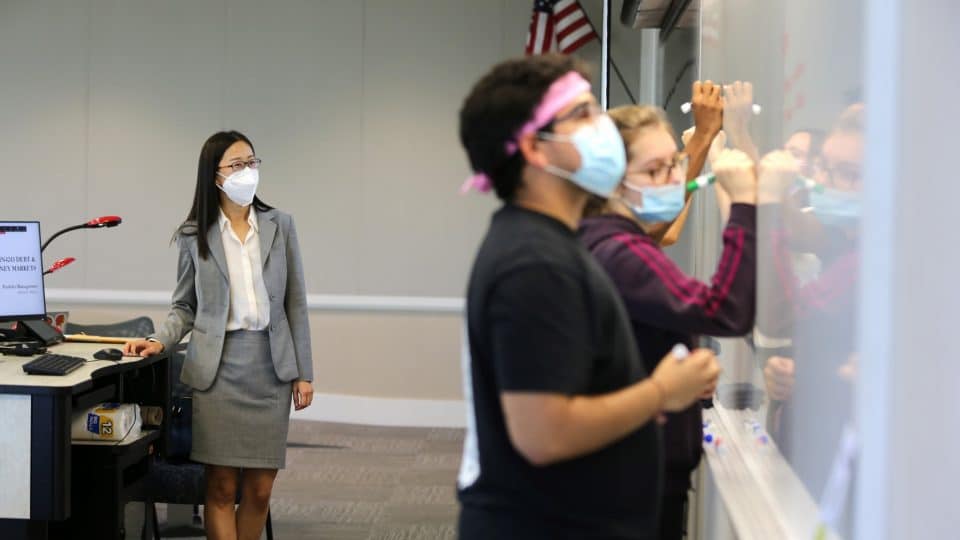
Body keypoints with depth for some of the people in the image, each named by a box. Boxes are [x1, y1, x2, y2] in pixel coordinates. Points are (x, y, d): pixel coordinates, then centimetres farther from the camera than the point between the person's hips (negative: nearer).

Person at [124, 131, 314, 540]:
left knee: (259, 489, 3)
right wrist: (161, 342, -10)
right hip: (217, 369, -1)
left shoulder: (280, 226, 6)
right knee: (221, 487, -3)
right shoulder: (194, 235, 3)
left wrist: (304, 373, 4)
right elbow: (185, 305, 9)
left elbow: (295, 303, 7)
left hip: (270, 367, 2)